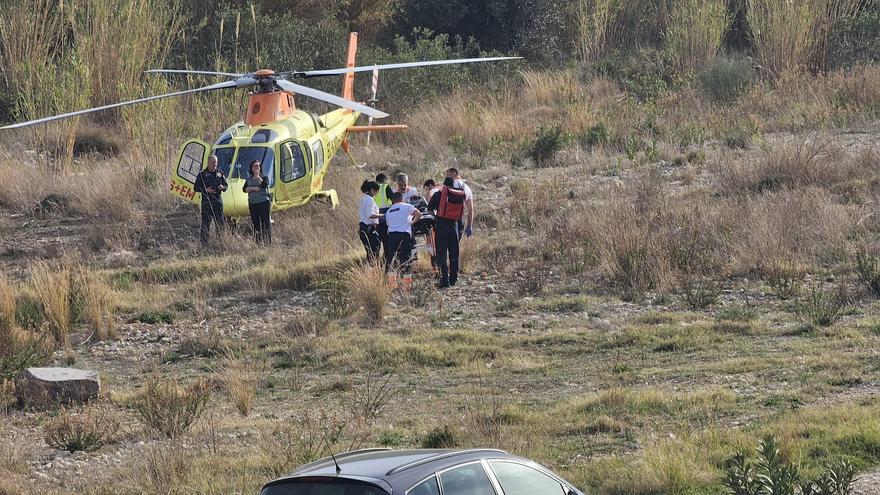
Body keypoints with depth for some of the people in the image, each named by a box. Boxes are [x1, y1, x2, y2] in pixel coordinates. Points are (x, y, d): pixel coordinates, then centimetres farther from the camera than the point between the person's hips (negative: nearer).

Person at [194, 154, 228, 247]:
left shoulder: (220, 174, 13)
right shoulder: (202, 174, 0)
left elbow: (226, 185, 19)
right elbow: (196, 188, -1)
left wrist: (222, 187, -5)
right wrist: (206, 190, -17)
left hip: (218, 200, 4)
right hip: (207, 201, -4)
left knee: (221, 222, 6)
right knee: (206, 223, -4)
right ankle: (204, 243, -2)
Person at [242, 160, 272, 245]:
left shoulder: (264, 177, 4)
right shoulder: (249, 179, 15)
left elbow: (264, 185, -15)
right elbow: (244, 189, 4)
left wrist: (257, 177, -8)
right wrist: (253, 188, -12)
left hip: (264, 202, -4)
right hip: (252, 203, 4)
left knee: (265, 222, -7)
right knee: (255, 223, 4)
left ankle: (268, 241, -8)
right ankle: (257, 241, 8)